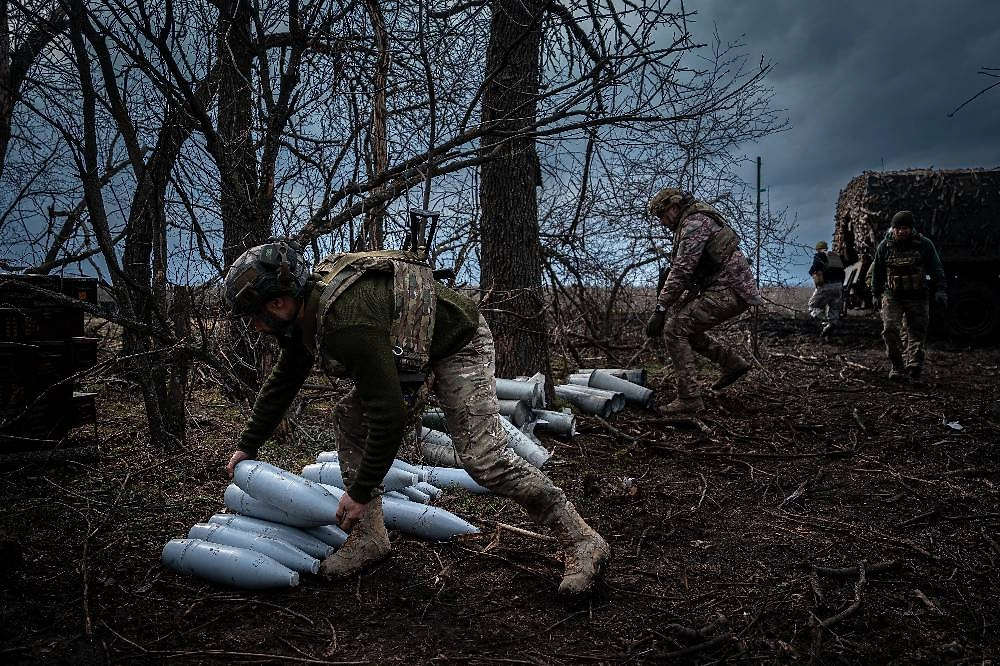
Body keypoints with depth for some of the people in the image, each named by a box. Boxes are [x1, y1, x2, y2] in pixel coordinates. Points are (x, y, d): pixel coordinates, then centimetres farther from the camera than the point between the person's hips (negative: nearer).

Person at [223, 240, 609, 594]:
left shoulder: (346, 323, -36)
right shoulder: (309, 308, -4)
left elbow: (389, 416, -34)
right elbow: (281, 384, 13)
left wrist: (360, 492, -23)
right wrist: (247, 446, 20)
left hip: (459, 344, -10)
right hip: (412, 350, 10)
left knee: (482, 457, -17)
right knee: (350, 416, 2)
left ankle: (582, 542, -4)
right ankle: (369, 536, 9)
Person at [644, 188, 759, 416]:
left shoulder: (695, 222, -13)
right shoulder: (697, 220, 21)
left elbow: (681, 271, -21)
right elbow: (689, 273, 22)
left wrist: (660, 309, -20)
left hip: (728, 290, -10)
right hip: (726, 288, 10)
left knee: (674, 329, -15)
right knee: (684, 325, 17)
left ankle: (689, 398, -16)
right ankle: (732, 362, 21)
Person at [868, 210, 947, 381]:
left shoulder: (924, 245, -4)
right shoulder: (885, 246, -1)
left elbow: (936, 270, 0)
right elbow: (877, 272, 11)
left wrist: (940, 290, -10)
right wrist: (876, 294, 15)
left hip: (917, 297, 0)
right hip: (892, 296, 0)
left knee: (916, 332, 2)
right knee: (890, 330, -12)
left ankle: (914, 365, 9)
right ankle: (897, 367, -6)